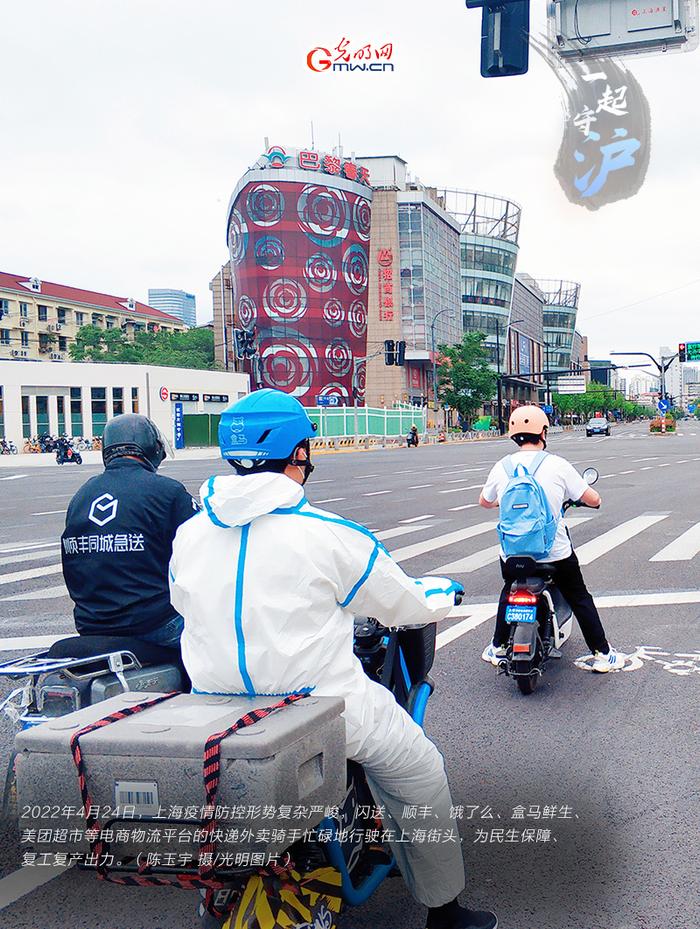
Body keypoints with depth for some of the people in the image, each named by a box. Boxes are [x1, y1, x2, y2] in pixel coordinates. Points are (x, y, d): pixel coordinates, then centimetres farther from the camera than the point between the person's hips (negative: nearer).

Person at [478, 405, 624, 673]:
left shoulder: (501, 467, -2)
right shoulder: (557, 465, -10)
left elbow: (484, 502, 15)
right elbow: (594, 500, -5)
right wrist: (585, 496, 19)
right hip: (555, 552, -2)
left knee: (508, 593, 28)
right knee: (580, 599, 17)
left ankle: (498, 648, 36)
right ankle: (602, 654, 22)